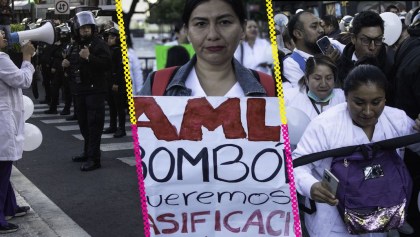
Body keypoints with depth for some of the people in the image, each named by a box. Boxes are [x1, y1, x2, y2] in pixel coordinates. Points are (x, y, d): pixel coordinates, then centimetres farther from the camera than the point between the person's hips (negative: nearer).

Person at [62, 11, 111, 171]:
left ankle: (94, 159, -7)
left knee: (94, 125, -8)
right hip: (80, 90, 8)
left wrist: (89, 57, -28)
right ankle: (88, 152, 29)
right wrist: (67, 64, 6)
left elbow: (107, 63, -21)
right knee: (83, 124, 15)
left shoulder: (99, 44, -8)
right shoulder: (75, 46, 15)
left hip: (95, 91, -8)